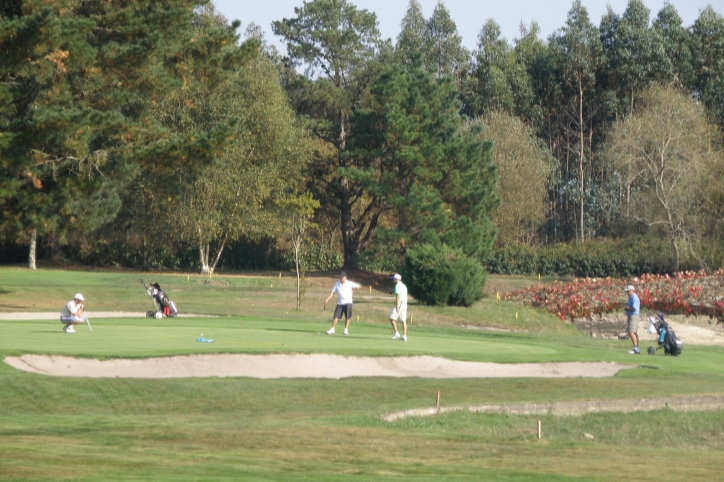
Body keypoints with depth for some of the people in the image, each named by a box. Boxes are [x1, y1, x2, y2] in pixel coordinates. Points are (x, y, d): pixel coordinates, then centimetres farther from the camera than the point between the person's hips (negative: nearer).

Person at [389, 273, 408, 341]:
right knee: (403, 320, 6)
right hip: (405, 304, 9)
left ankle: (396, 333, -11)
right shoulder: (404, 286, 18)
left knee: (392, 318, -6)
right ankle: (404, 336, 2)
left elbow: (398, 296, -19)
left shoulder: (398, 286, -11)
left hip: (399, 304, -9)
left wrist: (397, 307, -22)